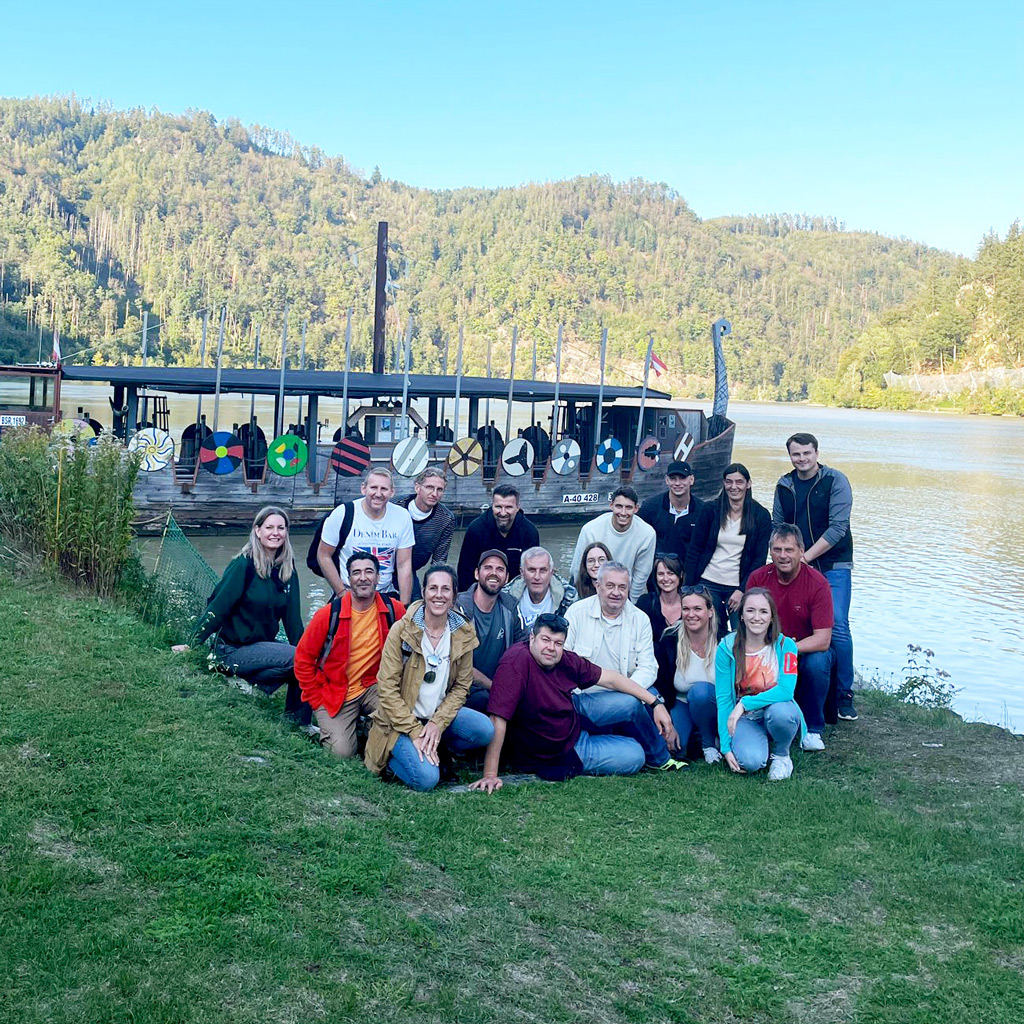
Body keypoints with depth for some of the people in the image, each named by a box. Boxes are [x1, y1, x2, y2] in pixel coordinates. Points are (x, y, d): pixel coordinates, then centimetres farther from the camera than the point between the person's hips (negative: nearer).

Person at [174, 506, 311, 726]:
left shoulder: (288, 570, 5)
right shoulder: (244, 565, -12)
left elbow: (292, 618, 9)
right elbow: (218, 607, -12)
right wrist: (192, 644, -13)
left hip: (264, 644, 7)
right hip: (234, 649, -6)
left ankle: (300, 723, -2)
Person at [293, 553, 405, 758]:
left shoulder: (393, 610, -7)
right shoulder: (329, 614, -13)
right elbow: (303, 658, -4)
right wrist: (317, 700, -5)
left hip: (373, 686, 2)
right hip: (334, 693, -1)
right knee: (343, 752, -16)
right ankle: (327, 725, 17)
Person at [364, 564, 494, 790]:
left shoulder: (463, 634, -2)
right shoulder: (402, 630, -13)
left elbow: (461, 686, 2)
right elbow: (387, 688, -14)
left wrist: (438, 723, -14)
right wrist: (415, 732, -19)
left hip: (439, 715, 4)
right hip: (401, 719, -4)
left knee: (485, 730, -23)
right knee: (426, 778, -25)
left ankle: (433, 749, 3)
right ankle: (393, 753, 6)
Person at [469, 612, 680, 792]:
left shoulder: (566, 660, -12)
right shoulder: (516, 662, -34)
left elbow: (610, 679, -2)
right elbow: (498, 719, -37)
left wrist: (655, 703, -3)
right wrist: (490, 775, -41)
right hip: (557, 751, -7)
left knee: (632, 704, 3)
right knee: (634, 757, -8)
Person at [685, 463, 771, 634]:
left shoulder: (761, 516, 1)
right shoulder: (710, 510, 2)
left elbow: (760, 559, 0)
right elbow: (694, 551, 5)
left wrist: (742, 590, -8)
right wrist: (690, 588, -1)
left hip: (739, 586, 0)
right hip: (709, 584, 0)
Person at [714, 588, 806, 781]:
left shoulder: (785, 645, -10)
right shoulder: (727, 648, -9)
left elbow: (786, 691, -22)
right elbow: (723, 698, -8)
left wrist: (745, 703, -29)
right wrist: (725, 747, -13)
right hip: (745, 719, 0)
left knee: (780, 712, -37)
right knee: (750, 761, -31)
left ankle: (781, 755, -4)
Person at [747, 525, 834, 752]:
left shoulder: (817, 583, -17)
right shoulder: (758, 578, -8)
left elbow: (823, 639, -22)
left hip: (807, 651, -2)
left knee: (818, 662, -34)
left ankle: (813, 729, -10)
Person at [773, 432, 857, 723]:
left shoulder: (835, 481, -7)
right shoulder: (784, 486, 8)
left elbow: (837, 527, -14)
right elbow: (777, 527, 13)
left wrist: (806, 556, -17)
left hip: (833, 567, -4)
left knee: (837, 627, -10)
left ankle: (844, 695, 2)